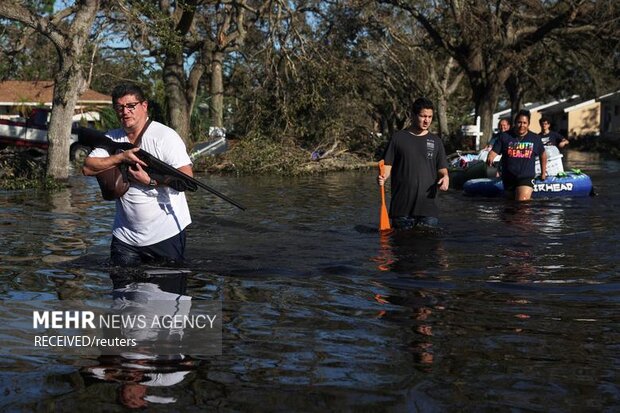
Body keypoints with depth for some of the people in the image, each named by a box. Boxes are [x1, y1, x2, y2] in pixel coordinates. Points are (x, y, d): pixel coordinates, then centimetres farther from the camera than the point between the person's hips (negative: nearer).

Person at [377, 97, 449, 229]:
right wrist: (383, 177, -18)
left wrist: (445, 177, -10)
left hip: (428, 205, 2)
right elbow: (388, 164, 4)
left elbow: (442, 168, 12)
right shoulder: (398, 138, 5)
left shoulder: (435, 141, 12)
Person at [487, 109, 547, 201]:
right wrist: (490, 159, -29)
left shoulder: (535, 138, 3)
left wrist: (543, 172, 21)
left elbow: (543, 154, 19)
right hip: (508, 178, 2)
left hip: (526, 177, -2)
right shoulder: (505, 136, -1)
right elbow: (494, 151, -6)